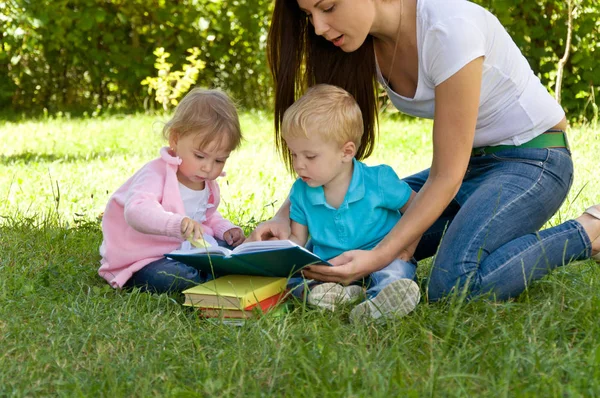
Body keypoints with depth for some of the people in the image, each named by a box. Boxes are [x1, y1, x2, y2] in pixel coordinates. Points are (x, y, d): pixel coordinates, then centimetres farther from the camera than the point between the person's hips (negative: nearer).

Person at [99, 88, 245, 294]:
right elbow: (137, 211, -42)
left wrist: (225, 229, 5)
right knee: (164, 277, -38)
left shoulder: (208, 184, 7)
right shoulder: (156, 174, -22)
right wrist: (178, 224, -58)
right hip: (141, 260, -8)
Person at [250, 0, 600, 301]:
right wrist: (286, 216, -17)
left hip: (532, 156, -7)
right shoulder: (362, 43, -6)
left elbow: (446, 175, -25)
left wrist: (378, 256, -31)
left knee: (455, 284, -30)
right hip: (468, 163, 8)